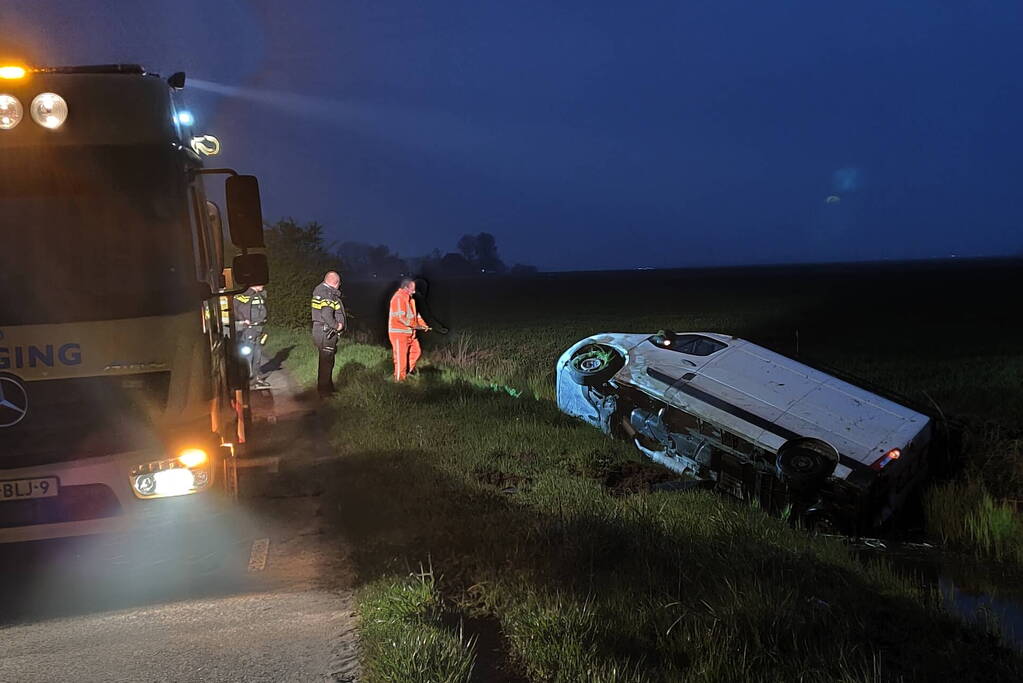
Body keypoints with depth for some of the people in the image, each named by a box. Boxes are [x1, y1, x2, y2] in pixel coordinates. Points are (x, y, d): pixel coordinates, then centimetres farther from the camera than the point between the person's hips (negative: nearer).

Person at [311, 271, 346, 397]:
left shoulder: (319, 289, 13)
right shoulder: (328, 294, -19)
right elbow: (327, 315, -29)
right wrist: (336, 325, -14)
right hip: (326, 333, -10)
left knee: (328, 361, 19)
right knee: (326, 362, -4)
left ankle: (328, 387, 30)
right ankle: (323, 391, 0)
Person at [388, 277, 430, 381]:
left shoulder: (409, 298, 15)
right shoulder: (398, 298, -17)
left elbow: (415, 314, 19)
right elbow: (400, 317, -24)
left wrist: (423, 324, 4)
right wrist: (415, 325, -18)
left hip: (409, 333, 10)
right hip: (399, 333, -10)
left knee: (416, 351, 14)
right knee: (401, 357, -3)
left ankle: (407, 372, 27)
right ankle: (399, 379, 6)